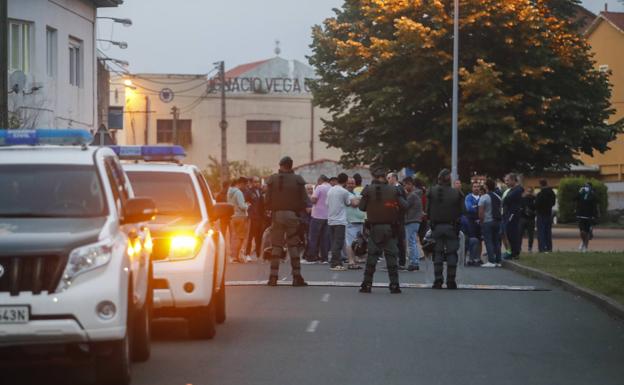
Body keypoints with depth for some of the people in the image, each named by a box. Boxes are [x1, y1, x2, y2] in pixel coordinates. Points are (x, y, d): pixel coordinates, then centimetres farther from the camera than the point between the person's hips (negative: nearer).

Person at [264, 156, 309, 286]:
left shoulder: (273, 179, -2)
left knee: (276, 246, 6)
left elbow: (267, 200, -3)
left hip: (277, 215, 0)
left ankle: (273, 277, 2)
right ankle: (297, 277, 0)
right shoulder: (298, 180, -3)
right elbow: (304, 201, -5)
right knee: (294, 246, 4)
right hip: (292, 215, 0)